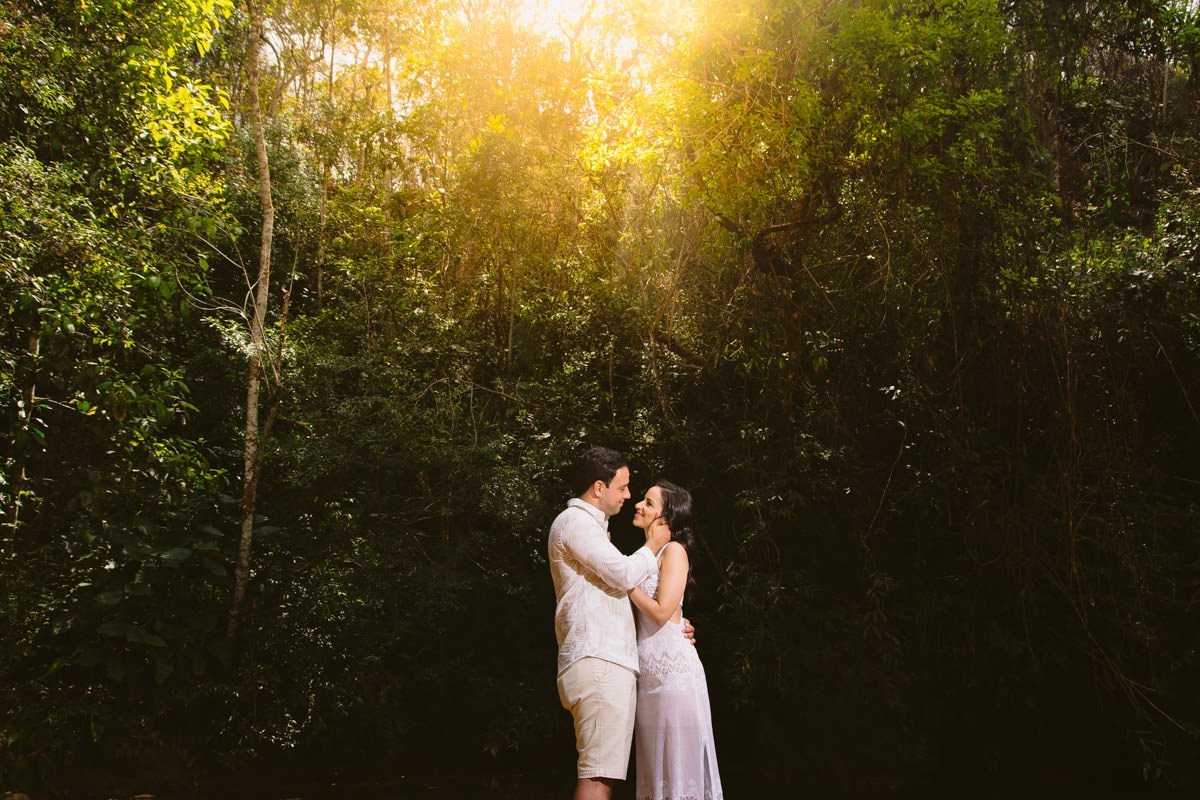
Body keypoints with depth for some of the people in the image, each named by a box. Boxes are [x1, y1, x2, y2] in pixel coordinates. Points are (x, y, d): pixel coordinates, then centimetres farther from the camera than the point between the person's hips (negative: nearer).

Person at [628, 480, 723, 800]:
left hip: (674, 670, -8)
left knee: (681, 764, -2)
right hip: (647, 675, 8)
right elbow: (638, 615, 11)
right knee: (656, 768, 11)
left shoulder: (674, 550, -6)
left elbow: (661, 611, -17)